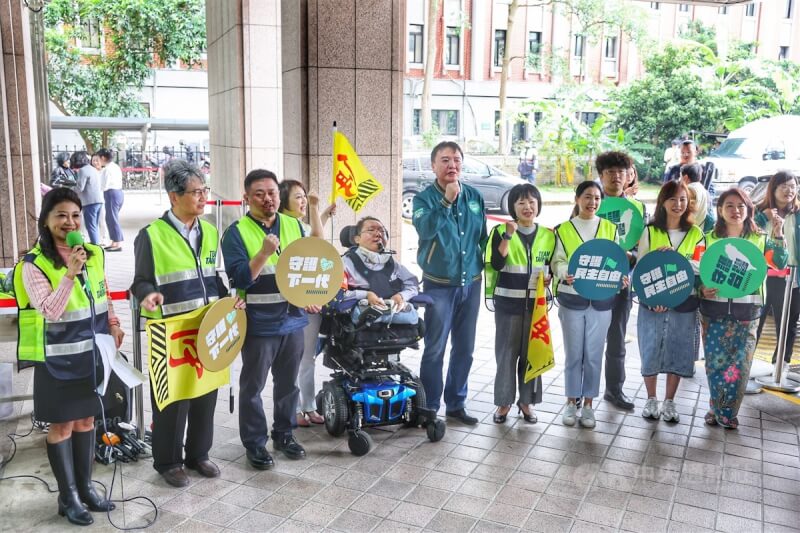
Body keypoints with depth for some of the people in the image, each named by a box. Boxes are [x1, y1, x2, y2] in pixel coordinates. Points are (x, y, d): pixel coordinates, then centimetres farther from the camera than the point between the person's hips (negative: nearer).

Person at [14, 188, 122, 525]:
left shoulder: (94, 254, 3)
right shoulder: (34, 264, -13)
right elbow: (49, 311, -22)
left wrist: (113, 324, 5)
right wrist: (68, 275, -31)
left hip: (92, 353, 5)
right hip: (58, 358, -5)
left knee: (86, 420, 15)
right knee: (62, 424, 6)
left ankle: (85, 487, 29)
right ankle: (68, 497, 20)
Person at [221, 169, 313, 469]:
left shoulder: (293, 225, 6)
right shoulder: (237, 232, -9)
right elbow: (239, 279, -17)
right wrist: (264, 253, -28)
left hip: (293, 320, 5)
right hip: (258, 325, -4)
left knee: (288, 383, 16)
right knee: (253, 387, 7)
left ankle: (284, 434, 32)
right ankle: (255, 443, 21)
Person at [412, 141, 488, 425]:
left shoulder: (475, 197, 6)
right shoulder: (424, 198, -7)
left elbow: (483, 236, 14)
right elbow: (425, 229, -26)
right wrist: (447, 201, -31)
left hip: (471, 283, 5)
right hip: (439, 285, -4)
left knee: (464, 349, 12)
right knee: (435, 349, 0)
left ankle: (456, 404, 26)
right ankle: (429, 407, 12)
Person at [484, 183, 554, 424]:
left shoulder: (548, 235, 6)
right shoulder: (501, 231, -3)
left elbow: (552, 266, 15)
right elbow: (496, 264, -15)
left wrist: (548, 277, -7)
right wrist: (508, 235, -20)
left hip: (536, 303, 3)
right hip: (508, 302, -3)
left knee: (532, 352, 9)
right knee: (506, 352, 3)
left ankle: (527, 400, 22)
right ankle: (504, 401, 16)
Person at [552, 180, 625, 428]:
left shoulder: (610, 228, 8)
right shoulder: (563, 229, 3)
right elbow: (558, 261, -3)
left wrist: (622, 277, -13)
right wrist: (565, 274, -24)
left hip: (601, 299, 1)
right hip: (572, 299, -1)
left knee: (594, 354, 7)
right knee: (573, 353, 6)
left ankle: (588, 403, 20)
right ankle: (571, 402, 20)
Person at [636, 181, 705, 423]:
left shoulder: (695, 233, 4)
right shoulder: (650, 231, 1)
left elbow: (700, 267, -5)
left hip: (684, 303, 1)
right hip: (651, 302, -1)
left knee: (678, 353, 7)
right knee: (651, 351, 4)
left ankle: (669, 401, 21)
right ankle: (651, 399, 21)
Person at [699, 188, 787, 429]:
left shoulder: (759, 239, 4)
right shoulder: (709, 239, 3)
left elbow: (781, 264, -9)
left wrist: (778, 236, -19)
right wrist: (702, 290, -14)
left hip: (747, 312, 0)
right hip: (714, 311, 0)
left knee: (740, 363, 2)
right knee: (715, 362, 3)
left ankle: (726, 411, 16)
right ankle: (717, 409, 20)